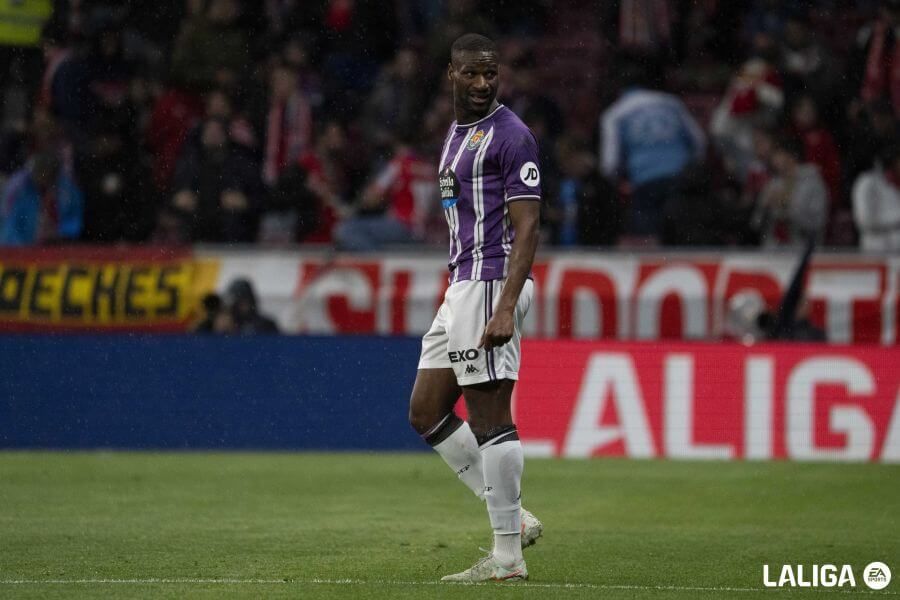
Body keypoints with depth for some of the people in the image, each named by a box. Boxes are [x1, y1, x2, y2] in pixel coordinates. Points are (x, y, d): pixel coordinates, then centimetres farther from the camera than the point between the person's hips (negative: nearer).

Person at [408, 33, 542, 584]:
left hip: (493, 284, -10)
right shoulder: (457, 134, 19)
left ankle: (508, 557, -6)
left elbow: (526, 227, -17)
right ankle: (513, 519, 12)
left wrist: (505, 308, -26)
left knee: (490, 418, -9)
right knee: (426, 412, 11)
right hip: (463, 285, 10)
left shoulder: (509, 135, -10)